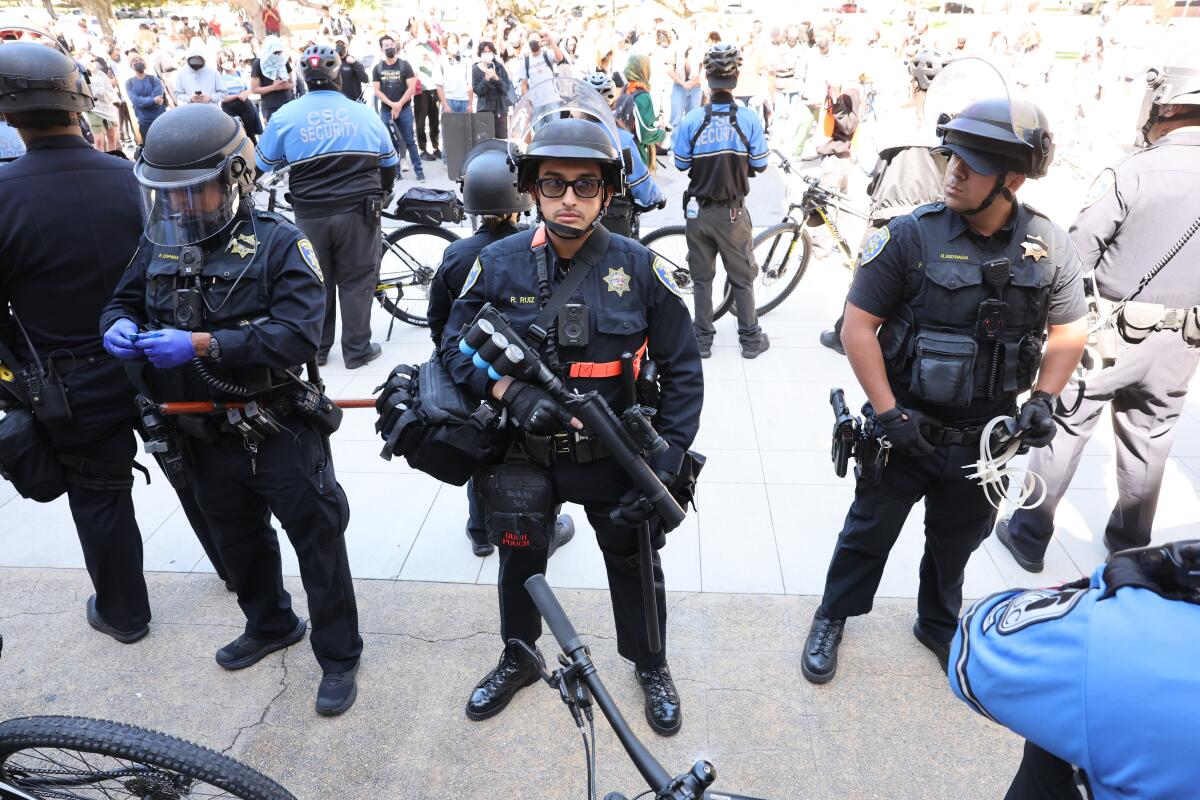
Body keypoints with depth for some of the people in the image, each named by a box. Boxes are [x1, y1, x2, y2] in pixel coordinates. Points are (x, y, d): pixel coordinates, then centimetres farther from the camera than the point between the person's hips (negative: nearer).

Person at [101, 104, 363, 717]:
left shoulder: (279, 244, -15)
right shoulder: (159, 243, 2)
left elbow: (299, 334, -26)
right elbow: (121, 301, 14)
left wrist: (203, 345, -31)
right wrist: (120, 327, -10)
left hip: (279, 432, -6)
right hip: (206, 435, 6)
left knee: (317, 542, 5)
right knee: (239, 540, 24)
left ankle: (338, 655, 24)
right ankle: (270, 626, 49)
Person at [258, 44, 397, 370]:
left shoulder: (285, 115, -1)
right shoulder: (363, 113, 3)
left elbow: (262, 165, 7)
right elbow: (390, 163, 12)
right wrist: (380, 193, 28)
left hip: (311, 215, 1)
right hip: (359, 212, 0)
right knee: (356, 281, 8)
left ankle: (316, 349, 25)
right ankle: (357, 349, 14)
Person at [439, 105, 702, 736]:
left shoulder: (638, 267, -13)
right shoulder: (499, 264, -10)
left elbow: (682, 370, -7)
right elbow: (455, 345, -2)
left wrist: (665, 459, -14)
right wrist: (511, 391, -21)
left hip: (614, 458, -1)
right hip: (525, 453, 2)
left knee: (634, 564, 17)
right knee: (519, 560, 21)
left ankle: (650, 665, 45)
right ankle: (518, 658, 49)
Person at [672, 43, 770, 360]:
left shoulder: (692, 119, -10)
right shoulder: (749, 118, -11)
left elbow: (681, 163, -2)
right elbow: (759, 165, -6)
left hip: (699, 211, 1)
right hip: (733, 212, -1)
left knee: (702, 277, 14)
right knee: (742, 277, 13)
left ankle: (703, 339, 21)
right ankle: (750, 339, 21)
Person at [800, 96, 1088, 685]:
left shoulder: (1050, 248, -6)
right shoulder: (911, 236, -16)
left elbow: (1069, 330, 8)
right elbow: (858, 326, -14)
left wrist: (1043, 400, -2)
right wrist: (889, 415, -17)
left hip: (985, 438, 3)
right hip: (905, 429, -3)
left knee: (957, 539, 21)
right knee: (870, 529, 13)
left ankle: (939, 625, 46)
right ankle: (832, 618, 35)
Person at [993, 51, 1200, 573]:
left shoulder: (1133, 172, -17)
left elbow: (1077, 254, -16)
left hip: (1114, 329, -4)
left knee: (1064, 428, 9)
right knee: (1149, 442, 18)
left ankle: (1029, 536, 18)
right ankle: (1130, 546, 35)